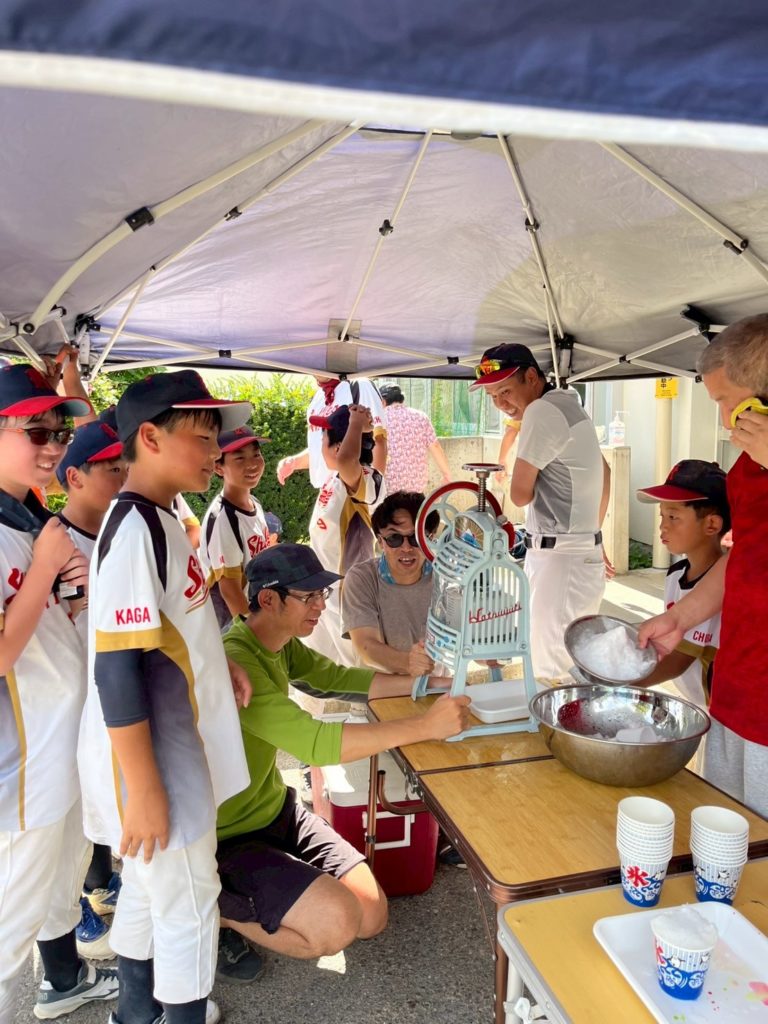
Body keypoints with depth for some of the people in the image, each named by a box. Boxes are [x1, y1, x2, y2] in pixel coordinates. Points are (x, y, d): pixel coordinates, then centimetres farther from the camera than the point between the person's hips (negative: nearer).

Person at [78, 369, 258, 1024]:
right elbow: (116, 670, -26)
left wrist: (218, 662, 7)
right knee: (188, 903, 8)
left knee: (148, 887, 25)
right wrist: (145, 791, -22)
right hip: (153, 761, -9)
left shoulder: (157, 520, 7)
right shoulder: (135, 529, -24)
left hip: (171, 744, 9)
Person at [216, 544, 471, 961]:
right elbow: (314, 742, -38)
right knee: (336, 923, -22)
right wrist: (426, 726, -34)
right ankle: (218, 905, 2)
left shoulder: (281, 645, 0)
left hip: (277, 810, 9)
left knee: (372, 916, 4)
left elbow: (339, 678, 7)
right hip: (229, 838, -8)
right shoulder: (233, 661, -31)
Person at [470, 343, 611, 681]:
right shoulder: (567, 406, 14)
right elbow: (605, 473, 25)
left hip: (561, 560, -10)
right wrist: (592, 532, 27)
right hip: (582, 550, 10)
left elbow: (520, 494, -12)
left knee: (551, 675, -4)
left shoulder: (542, 411, -16)